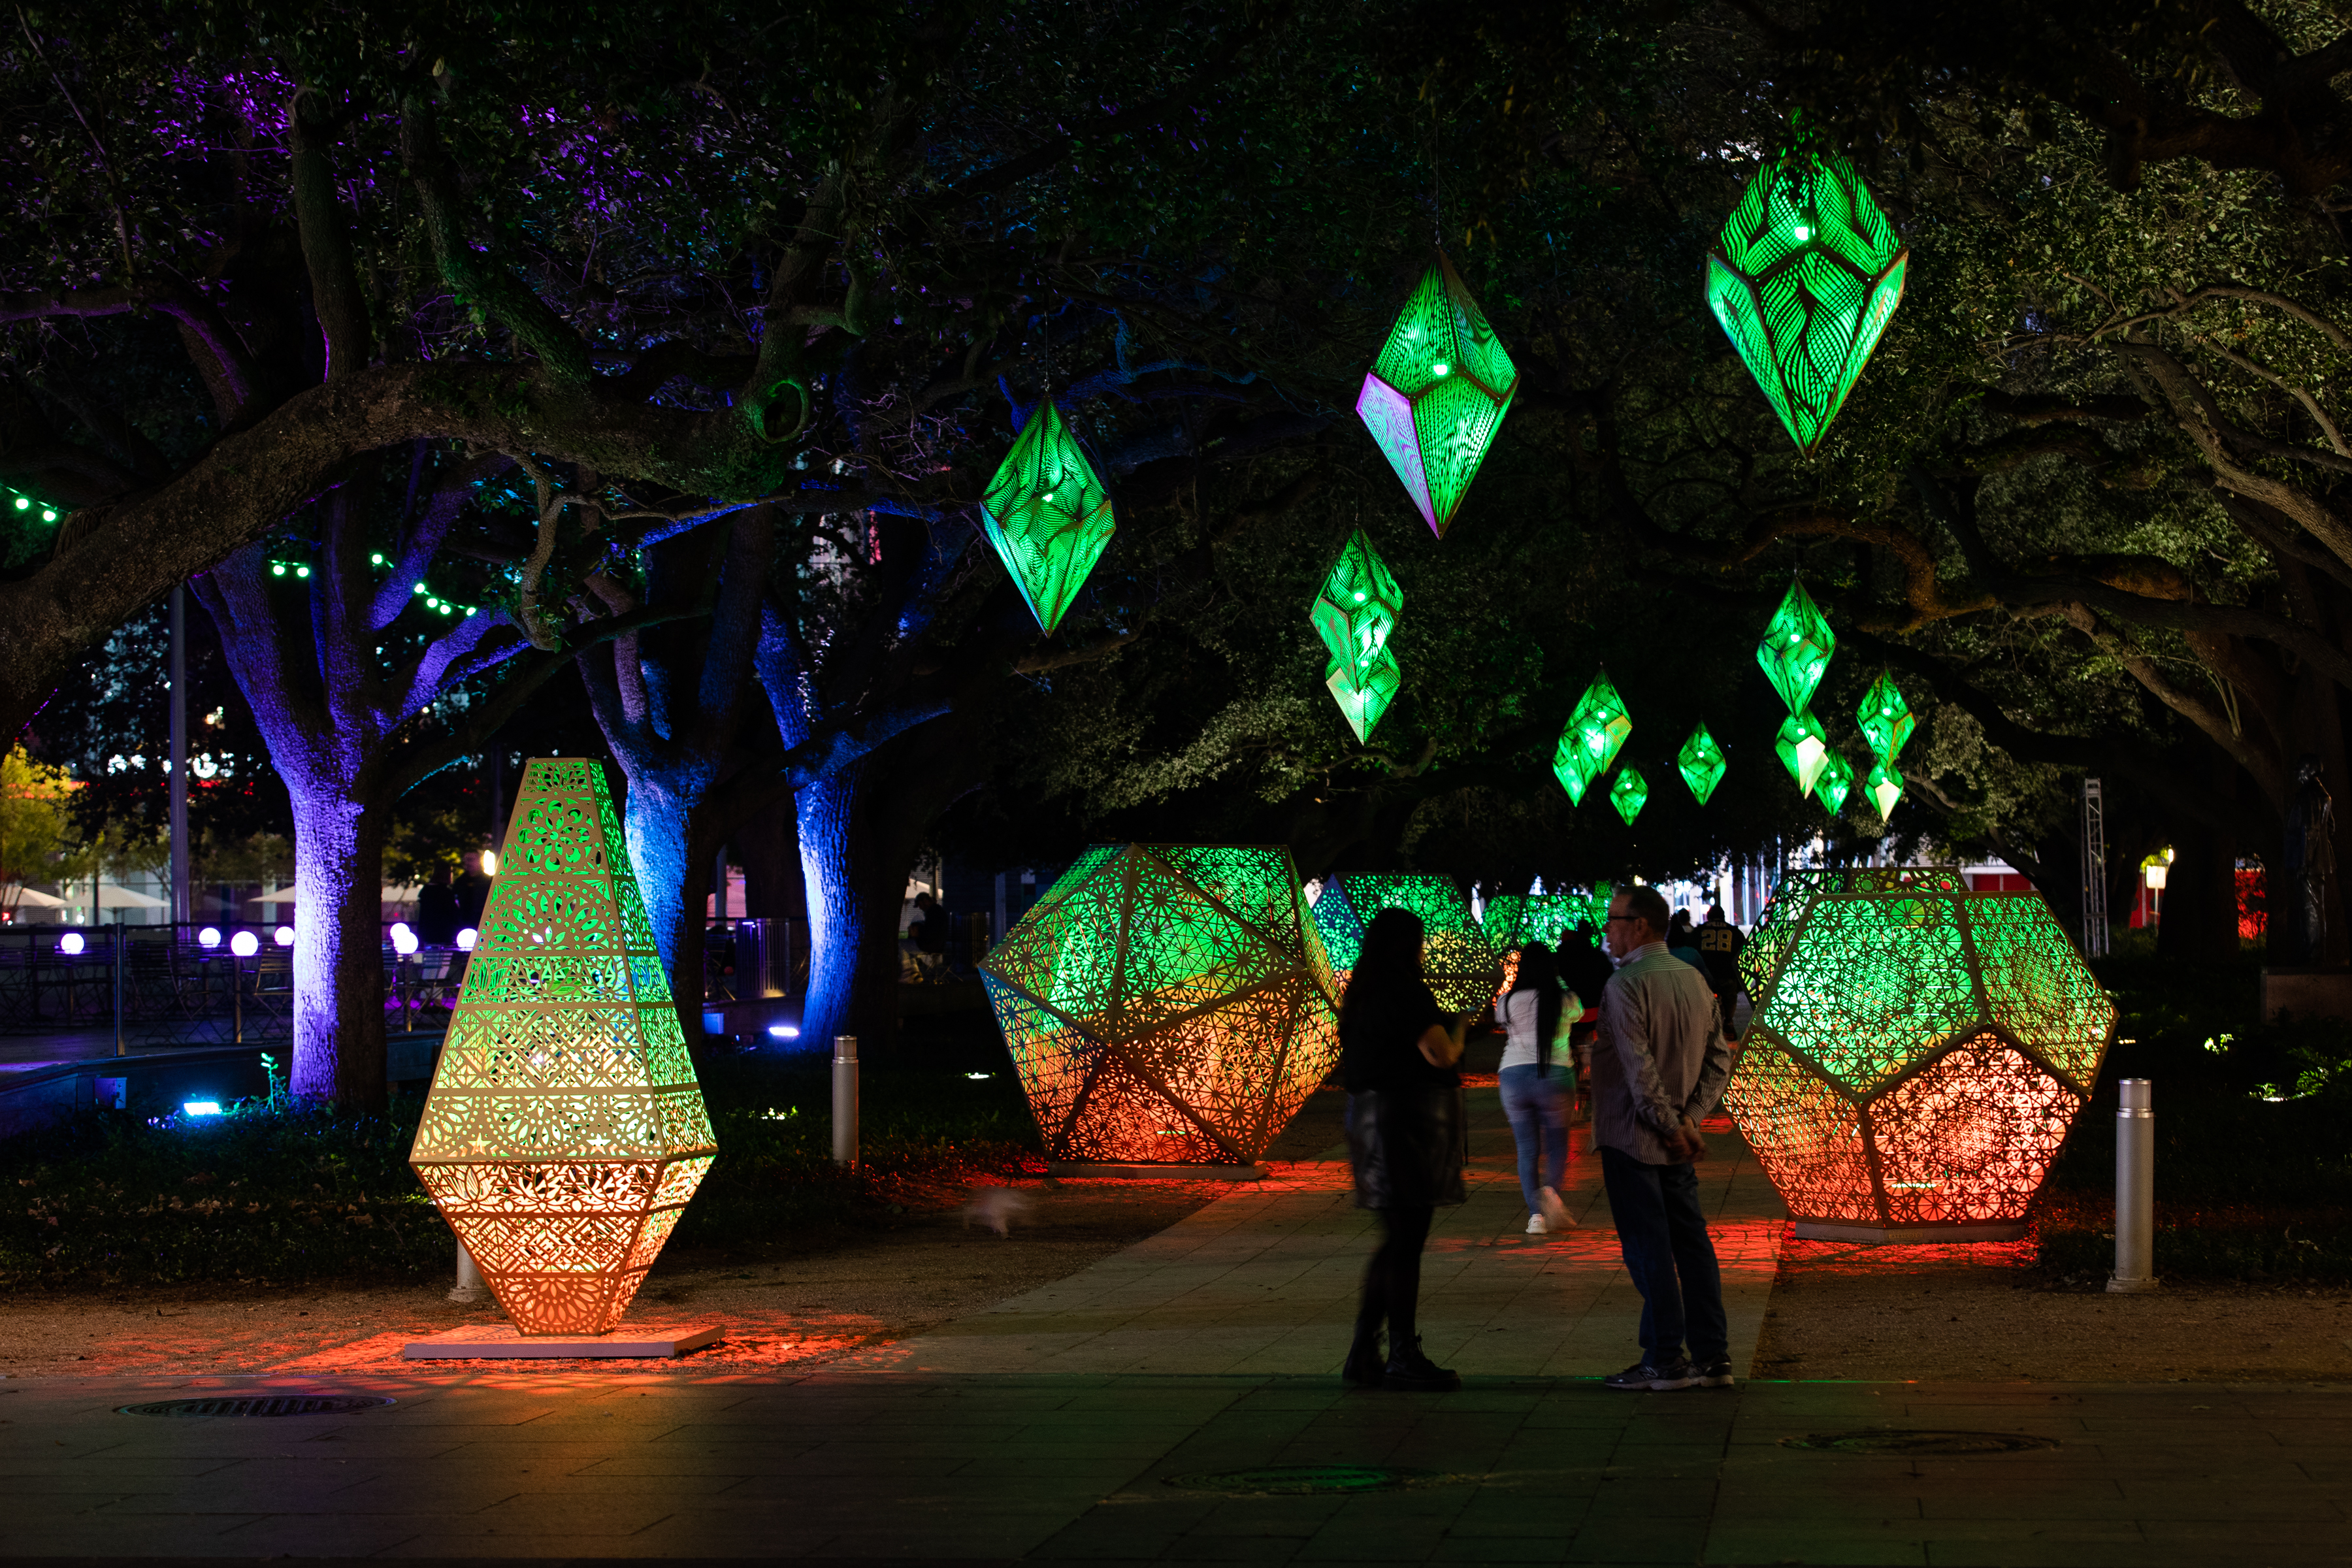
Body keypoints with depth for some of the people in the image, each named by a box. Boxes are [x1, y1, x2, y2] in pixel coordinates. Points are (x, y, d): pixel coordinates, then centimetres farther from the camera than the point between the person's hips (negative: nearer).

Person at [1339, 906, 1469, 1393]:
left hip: (1372, 1118, 9)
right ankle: (1404, 1357, 0)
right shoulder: (1406, 992, -14)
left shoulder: (1361, 995, 14)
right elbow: (1441, 1055, -19)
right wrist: (1457, 1033, 3)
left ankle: (1363, 1352, 15)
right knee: (1406, 1242, -4)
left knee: (1396, 1241, 15)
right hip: (1409, 1120, -9)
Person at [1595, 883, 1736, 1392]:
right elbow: (1719, 1058, 7)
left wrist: (1671, 1126, -15)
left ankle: (1664, 1360, -1)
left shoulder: (1626, 984, -15)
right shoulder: (1694, 980, 9)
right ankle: (1713, 1356, 11)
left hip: (1632, 1137, -7)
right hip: (1676, 1142, 7)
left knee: (1648, 1249, -3)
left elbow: (1639, 1067, -22)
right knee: (1691, 1243, 10)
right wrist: (1689, 1118, 0)